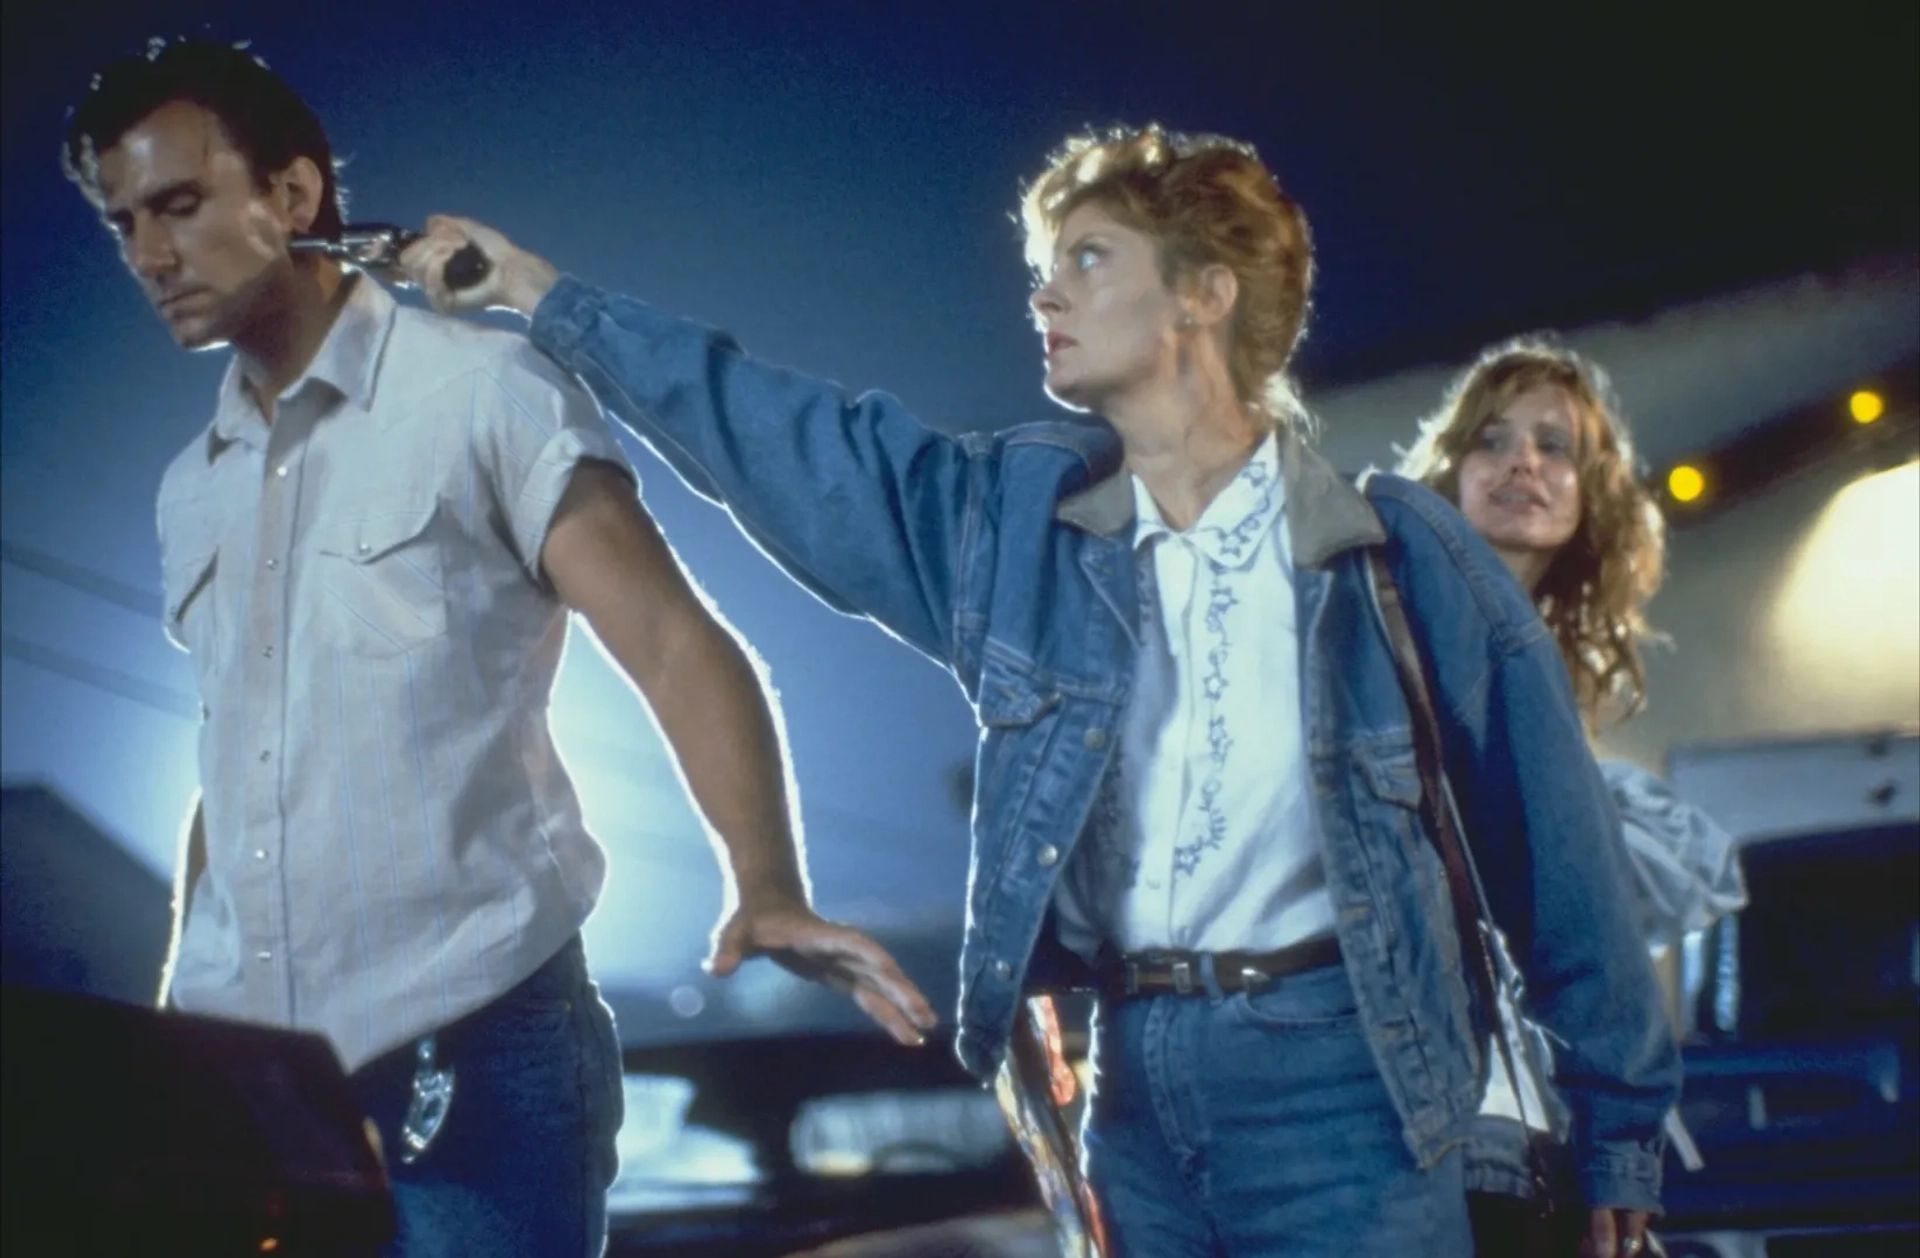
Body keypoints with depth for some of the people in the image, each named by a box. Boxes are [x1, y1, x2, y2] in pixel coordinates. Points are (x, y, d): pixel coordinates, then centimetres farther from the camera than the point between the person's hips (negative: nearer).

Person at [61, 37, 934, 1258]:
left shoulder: (483, 395, -5)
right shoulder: (190, 490, 14)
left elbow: (677, 646, -12)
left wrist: (768, 891, -27)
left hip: (468, 1061, -5)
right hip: (241, 1076, 6)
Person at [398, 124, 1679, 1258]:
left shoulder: (1403, 556, -5)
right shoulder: (1015, 518, 5)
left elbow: (1553, 852, -1)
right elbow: (778, 437, 12)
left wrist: (1620, 1135, 1)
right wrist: (544, 294, 12)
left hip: (1336, 1086, -4)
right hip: (1136, 1087, 4)